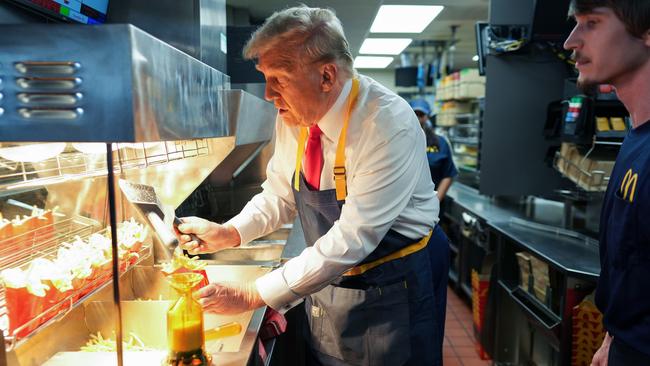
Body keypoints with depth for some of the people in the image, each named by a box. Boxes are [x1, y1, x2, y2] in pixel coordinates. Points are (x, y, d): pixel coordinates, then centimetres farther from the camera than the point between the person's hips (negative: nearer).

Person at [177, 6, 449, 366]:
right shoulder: (294, 118, -7)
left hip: (392, 293, -5)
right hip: (326, 280, 6)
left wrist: (252, 295, -25)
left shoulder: (390, 128, -28)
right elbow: (280, 195, 5)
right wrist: (228, 234, -12)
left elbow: (351, 240, -29)